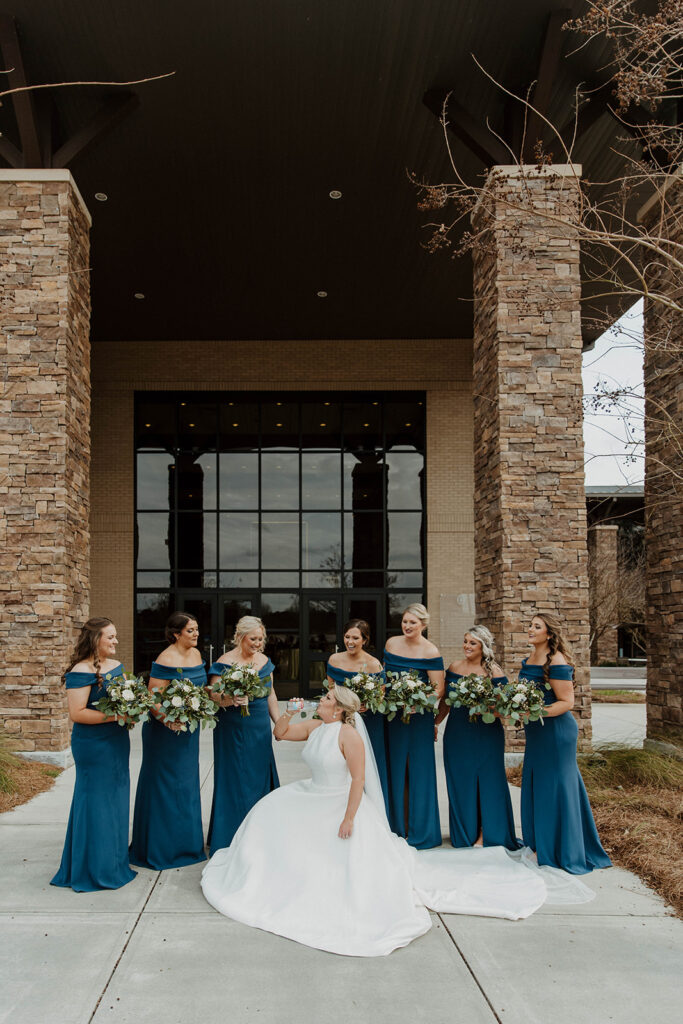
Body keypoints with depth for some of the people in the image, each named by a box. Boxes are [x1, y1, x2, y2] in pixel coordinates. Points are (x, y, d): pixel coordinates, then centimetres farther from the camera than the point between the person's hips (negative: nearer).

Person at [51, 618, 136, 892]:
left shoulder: (116, 666, 9)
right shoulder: (82, 671, -17)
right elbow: (77, 713, -21)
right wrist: (114, 716, -23)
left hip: (117, 742, 8)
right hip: (93, 745, -8)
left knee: (116, 799, 15)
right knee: (96, 801, 1)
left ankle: (113, 861, 28)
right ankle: (95, 869, 13)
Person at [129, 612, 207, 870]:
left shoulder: (196, 654, 6)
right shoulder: (166, 660, -20)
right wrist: (169, 720, -36)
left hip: (189, 730, 8)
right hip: (166, 731, -8)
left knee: (187, 783, 17)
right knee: (165, 785, 2)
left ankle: (185, 843, 31)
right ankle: (162, 848, 15)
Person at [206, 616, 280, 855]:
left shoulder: (264, 661, 7)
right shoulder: (225, 662, -12)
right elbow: (213, 696, -17)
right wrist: (230, 700, -36)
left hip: (260, 730, 6)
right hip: (234, 731, -6)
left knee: (260, 778, 10)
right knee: (235, 783, -1)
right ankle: (231, 841, 11)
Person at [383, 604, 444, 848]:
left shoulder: (430, 652, -10)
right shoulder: (391, 644, 5)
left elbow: (438, 689, -12)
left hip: (419, 717, -5)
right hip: (393, 715, 5)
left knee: (418, 770, 1)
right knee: (396, 770, 11)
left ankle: (420, 831, 13)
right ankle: (398, 827, 23)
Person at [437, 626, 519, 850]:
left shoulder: (493, 671, -5)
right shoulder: (454, 668, 6)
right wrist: (434, 723, 11)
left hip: (486, 733, -3)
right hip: (458, 733, 4)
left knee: (487, 781, 2)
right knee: (461, 782, 9)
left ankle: (486, 834, 14)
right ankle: (466, 834, 22)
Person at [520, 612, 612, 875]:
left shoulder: (556, 662, -17)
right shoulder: (528, 661, 9)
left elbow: (567, 701, -18)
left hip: (556, 732, -9)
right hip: (536, 733, 9)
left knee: (555, 788, 1)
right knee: (535, 788, 14)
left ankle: (563, 853, 14)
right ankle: (540, 845, 28)